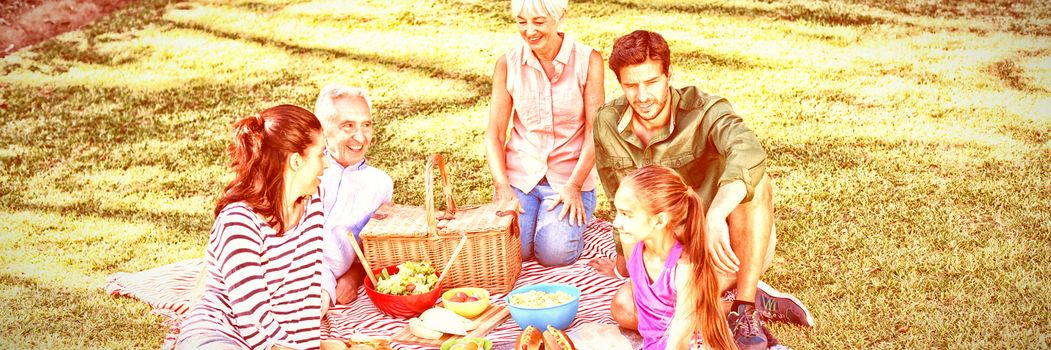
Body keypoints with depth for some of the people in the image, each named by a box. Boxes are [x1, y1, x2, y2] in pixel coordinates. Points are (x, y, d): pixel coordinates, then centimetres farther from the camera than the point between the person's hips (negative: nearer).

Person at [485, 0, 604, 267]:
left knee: (554, 252, -24)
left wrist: (573, 186, -17)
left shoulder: (588, 61, -4)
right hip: (518, 174, 2)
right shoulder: (507, 64, 2)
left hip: (570, 177, -2)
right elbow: (494, 132, 1)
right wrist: (502, 186, -13)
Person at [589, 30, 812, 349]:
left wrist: (716, 216, -58)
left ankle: (745, 311, -29)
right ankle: (755, 300, -14)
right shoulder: (607, 123, -5)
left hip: (743, 247, -3)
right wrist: (624, 262, 19)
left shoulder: (704, 111, -20)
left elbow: (749, 152, -44)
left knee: (754, 182, -34)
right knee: (624, 309, -25)